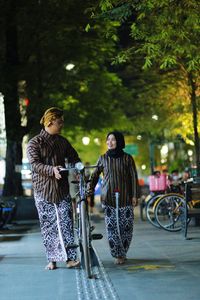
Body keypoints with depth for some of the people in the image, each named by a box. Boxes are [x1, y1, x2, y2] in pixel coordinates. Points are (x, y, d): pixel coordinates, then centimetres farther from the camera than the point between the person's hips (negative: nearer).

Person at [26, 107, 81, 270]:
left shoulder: (62, 141, 13)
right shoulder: (34, 143, -2)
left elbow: (74, 158, 15)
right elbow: (35, 164, -15)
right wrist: (52, 170, -32)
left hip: (62, 189, 3)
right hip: (43, 190, -3)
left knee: (66, 223, -5)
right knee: (48, 226, 0)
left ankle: (70, 257, -6)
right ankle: (52, 259, 8)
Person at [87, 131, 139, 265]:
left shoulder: (127, 158, 2)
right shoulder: (103, 158, 6)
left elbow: (134, 177, 4)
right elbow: (95, 175, 8)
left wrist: (135, 195, 0)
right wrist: (90, 189, -5)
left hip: (125, 197, -1)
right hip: (108, 198, 1)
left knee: (126, 227, -1)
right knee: (111, 226, -6)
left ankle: (123, 253, 15)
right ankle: (117, 255, 2)